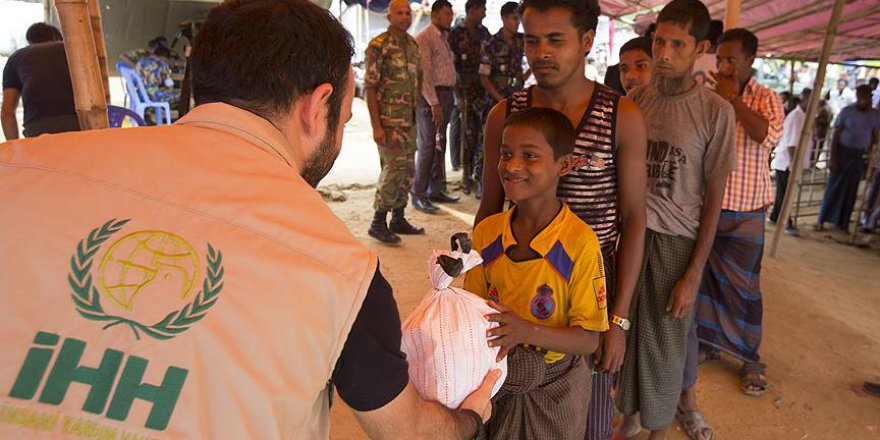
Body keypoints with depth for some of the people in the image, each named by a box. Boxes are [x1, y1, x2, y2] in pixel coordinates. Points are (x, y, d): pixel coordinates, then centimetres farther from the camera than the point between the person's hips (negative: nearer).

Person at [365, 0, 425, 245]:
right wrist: (376, 126, -18)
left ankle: (398, 219, 22)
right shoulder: (379, 46, -10)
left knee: (407, 169, 10)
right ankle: (378, 223, 2)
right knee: (394, 168, -10)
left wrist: (415, 107, 12)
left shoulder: (413, 45, 12)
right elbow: (370, 87, -13)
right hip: (388, 120, -7)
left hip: (409, 119, 8)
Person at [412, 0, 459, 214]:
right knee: (427, 146, -7)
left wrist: (450, 98, 10)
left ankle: (436, 190, 21)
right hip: (431, 95, -9)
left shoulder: (444, 37, 18)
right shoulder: (424, 38, -9)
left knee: (440, 144, 12)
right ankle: (419, 195, 0)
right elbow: (424, 74, -15)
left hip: (446, 94, 9)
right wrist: (434, 103, -19)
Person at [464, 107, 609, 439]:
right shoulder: (486, 232, -8)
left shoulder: (579, 242, -21)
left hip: (554, 387, -3)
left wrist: (525, 331, -32)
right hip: (495, 378, 3)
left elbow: (589, 339, -17)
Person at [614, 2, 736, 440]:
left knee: (666, 340, 8)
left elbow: (713, 199, -4)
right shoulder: (636, 100, 2)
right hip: (628, 230, 3)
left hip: (676, 239, -2)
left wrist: (694, 275, -6)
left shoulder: (715, 112, -7)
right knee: (627, 330, 11)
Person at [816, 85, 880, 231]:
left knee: (851, 190, 7)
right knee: (834, 186, 0)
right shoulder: (847, 111, -6)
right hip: (843, 152, -3)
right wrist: (832, 157, -11)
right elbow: (836, 135, -6)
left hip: (860, 156, 3)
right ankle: (822, 220, 8)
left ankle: (842, 222, 17)